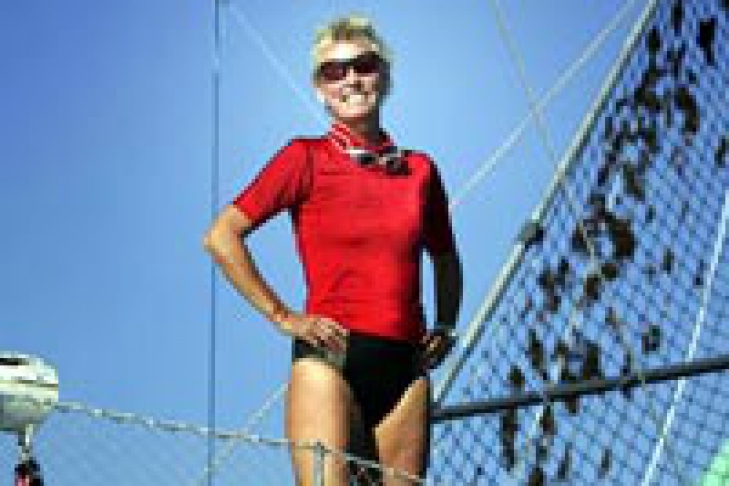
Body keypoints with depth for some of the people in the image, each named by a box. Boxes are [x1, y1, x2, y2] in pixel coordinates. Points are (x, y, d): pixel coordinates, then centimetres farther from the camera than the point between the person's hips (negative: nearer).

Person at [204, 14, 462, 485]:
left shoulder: (420, 169, 12)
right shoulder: (306, 158, 1)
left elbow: (446, 260, 29)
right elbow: (222, 236, -4)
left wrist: (445, 326, 15)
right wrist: (282, 317, -6)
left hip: (406, 366, 4)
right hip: (330, 357, -4)